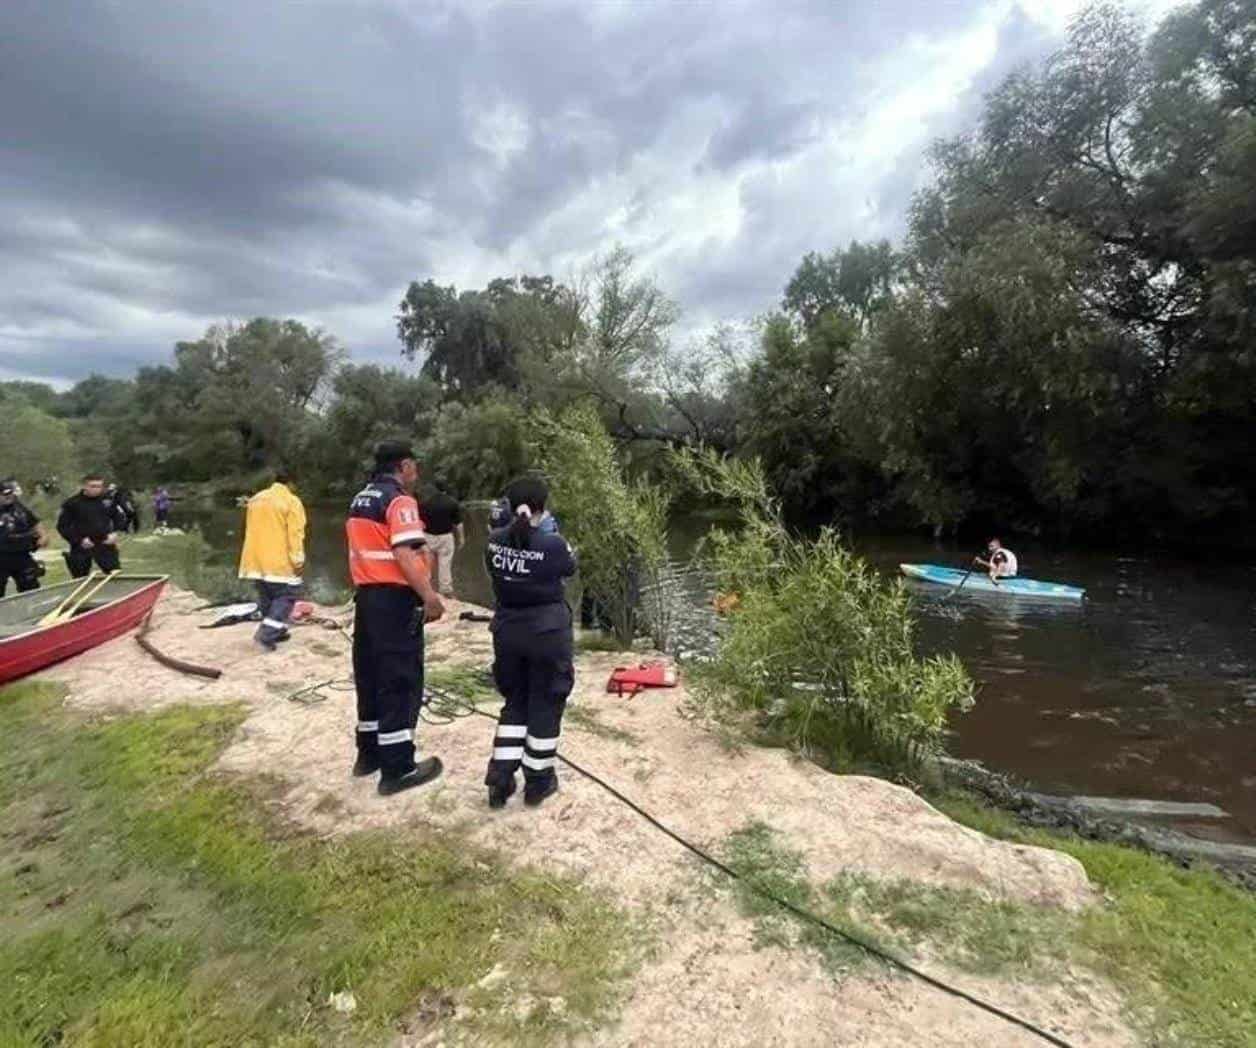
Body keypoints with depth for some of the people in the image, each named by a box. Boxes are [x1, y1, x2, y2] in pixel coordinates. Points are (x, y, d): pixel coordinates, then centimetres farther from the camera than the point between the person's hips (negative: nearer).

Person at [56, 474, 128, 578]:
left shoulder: (108, 500, 3)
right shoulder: (72, 503, -5)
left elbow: (120, 518, 14)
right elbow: (62, 526, -2)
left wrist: (115, 532, -3)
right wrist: (79, 540, -14)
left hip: (105, 544, 2)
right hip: (81, 547, -2)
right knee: (80, 580, 8)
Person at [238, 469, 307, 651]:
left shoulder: (255, 499, 15)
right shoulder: (291, 501, -9)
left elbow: (250, 529, 22)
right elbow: (295, 534, -15)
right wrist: (298, 560, -14)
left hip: (257, 558, 7)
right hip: (279, 559, -7)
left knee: (267, 596, 17)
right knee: (286, 595, 1)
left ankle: (276, 631, 25)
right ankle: (266, 634, -10)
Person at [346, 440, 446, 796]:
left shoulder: (359, 500, 15)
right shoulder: (400, 500, -12)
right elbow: (404, 555, -22)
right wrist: (430, 596, -23)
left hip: (366, 596, 9)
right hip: (395, 598, -9)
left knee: (370, 675, 17)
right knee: (401, 681, -3)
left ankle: (369, 753, 29)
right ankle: (397, 768, 2)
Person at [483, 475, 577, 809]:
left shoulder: (495, 541, -5)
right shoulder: (553, 544, -18)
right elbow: (570, 568, 1)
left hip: (507, 631, 4)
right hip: (547, 632, -4)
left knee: (515, 701, 20)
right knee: (545, 705, 11)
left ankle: (500, 779, 19)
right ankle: (538, 781, 22)